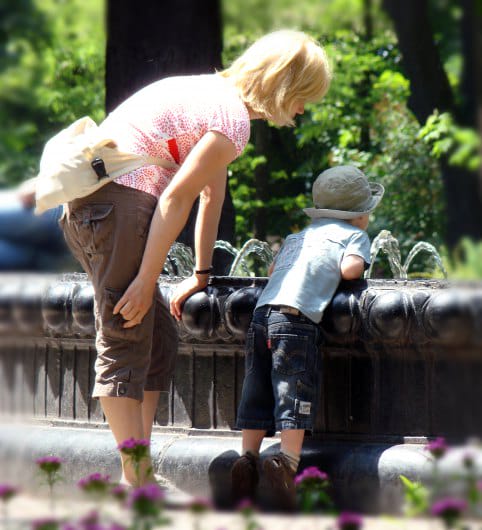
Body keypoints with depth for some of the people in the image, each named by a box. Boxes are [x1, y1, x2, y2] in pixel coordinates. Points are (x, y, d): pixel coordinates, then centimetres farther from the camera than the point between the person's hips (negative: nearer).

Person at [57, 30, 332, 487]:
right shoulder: (232, 121, -12)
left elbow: (211, 193, 27)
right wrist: (147, 280, -15)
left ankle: (139, 473, 11)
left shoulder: (222, 96, 20)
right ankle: (135, 481, -10)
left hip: (85, 204, 10)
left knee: (158, 341, 12)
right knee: (126, 343, -9)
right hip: (117, 200, -10)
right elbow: (175, 199, -16)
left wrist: (201, 274, 32)